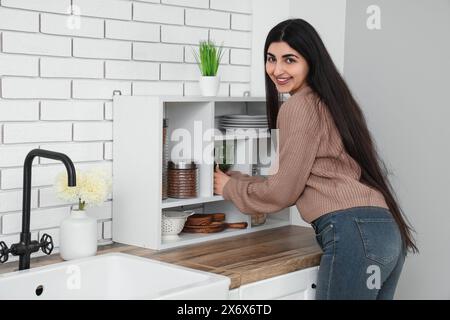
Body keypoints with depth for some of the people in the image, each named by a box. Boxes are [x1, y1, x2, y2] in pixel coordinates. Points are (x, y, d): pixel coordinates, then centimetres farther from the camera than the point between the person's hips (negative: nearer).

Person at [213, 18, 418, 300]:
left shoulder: (300, 106, -6)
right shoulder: (329, 98, 21)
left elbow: (284, 190, -4)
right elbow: (299, 181, 26)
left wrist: (230, 188, 12)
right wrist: (238, 179, 30)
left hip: (353, 234, -10)